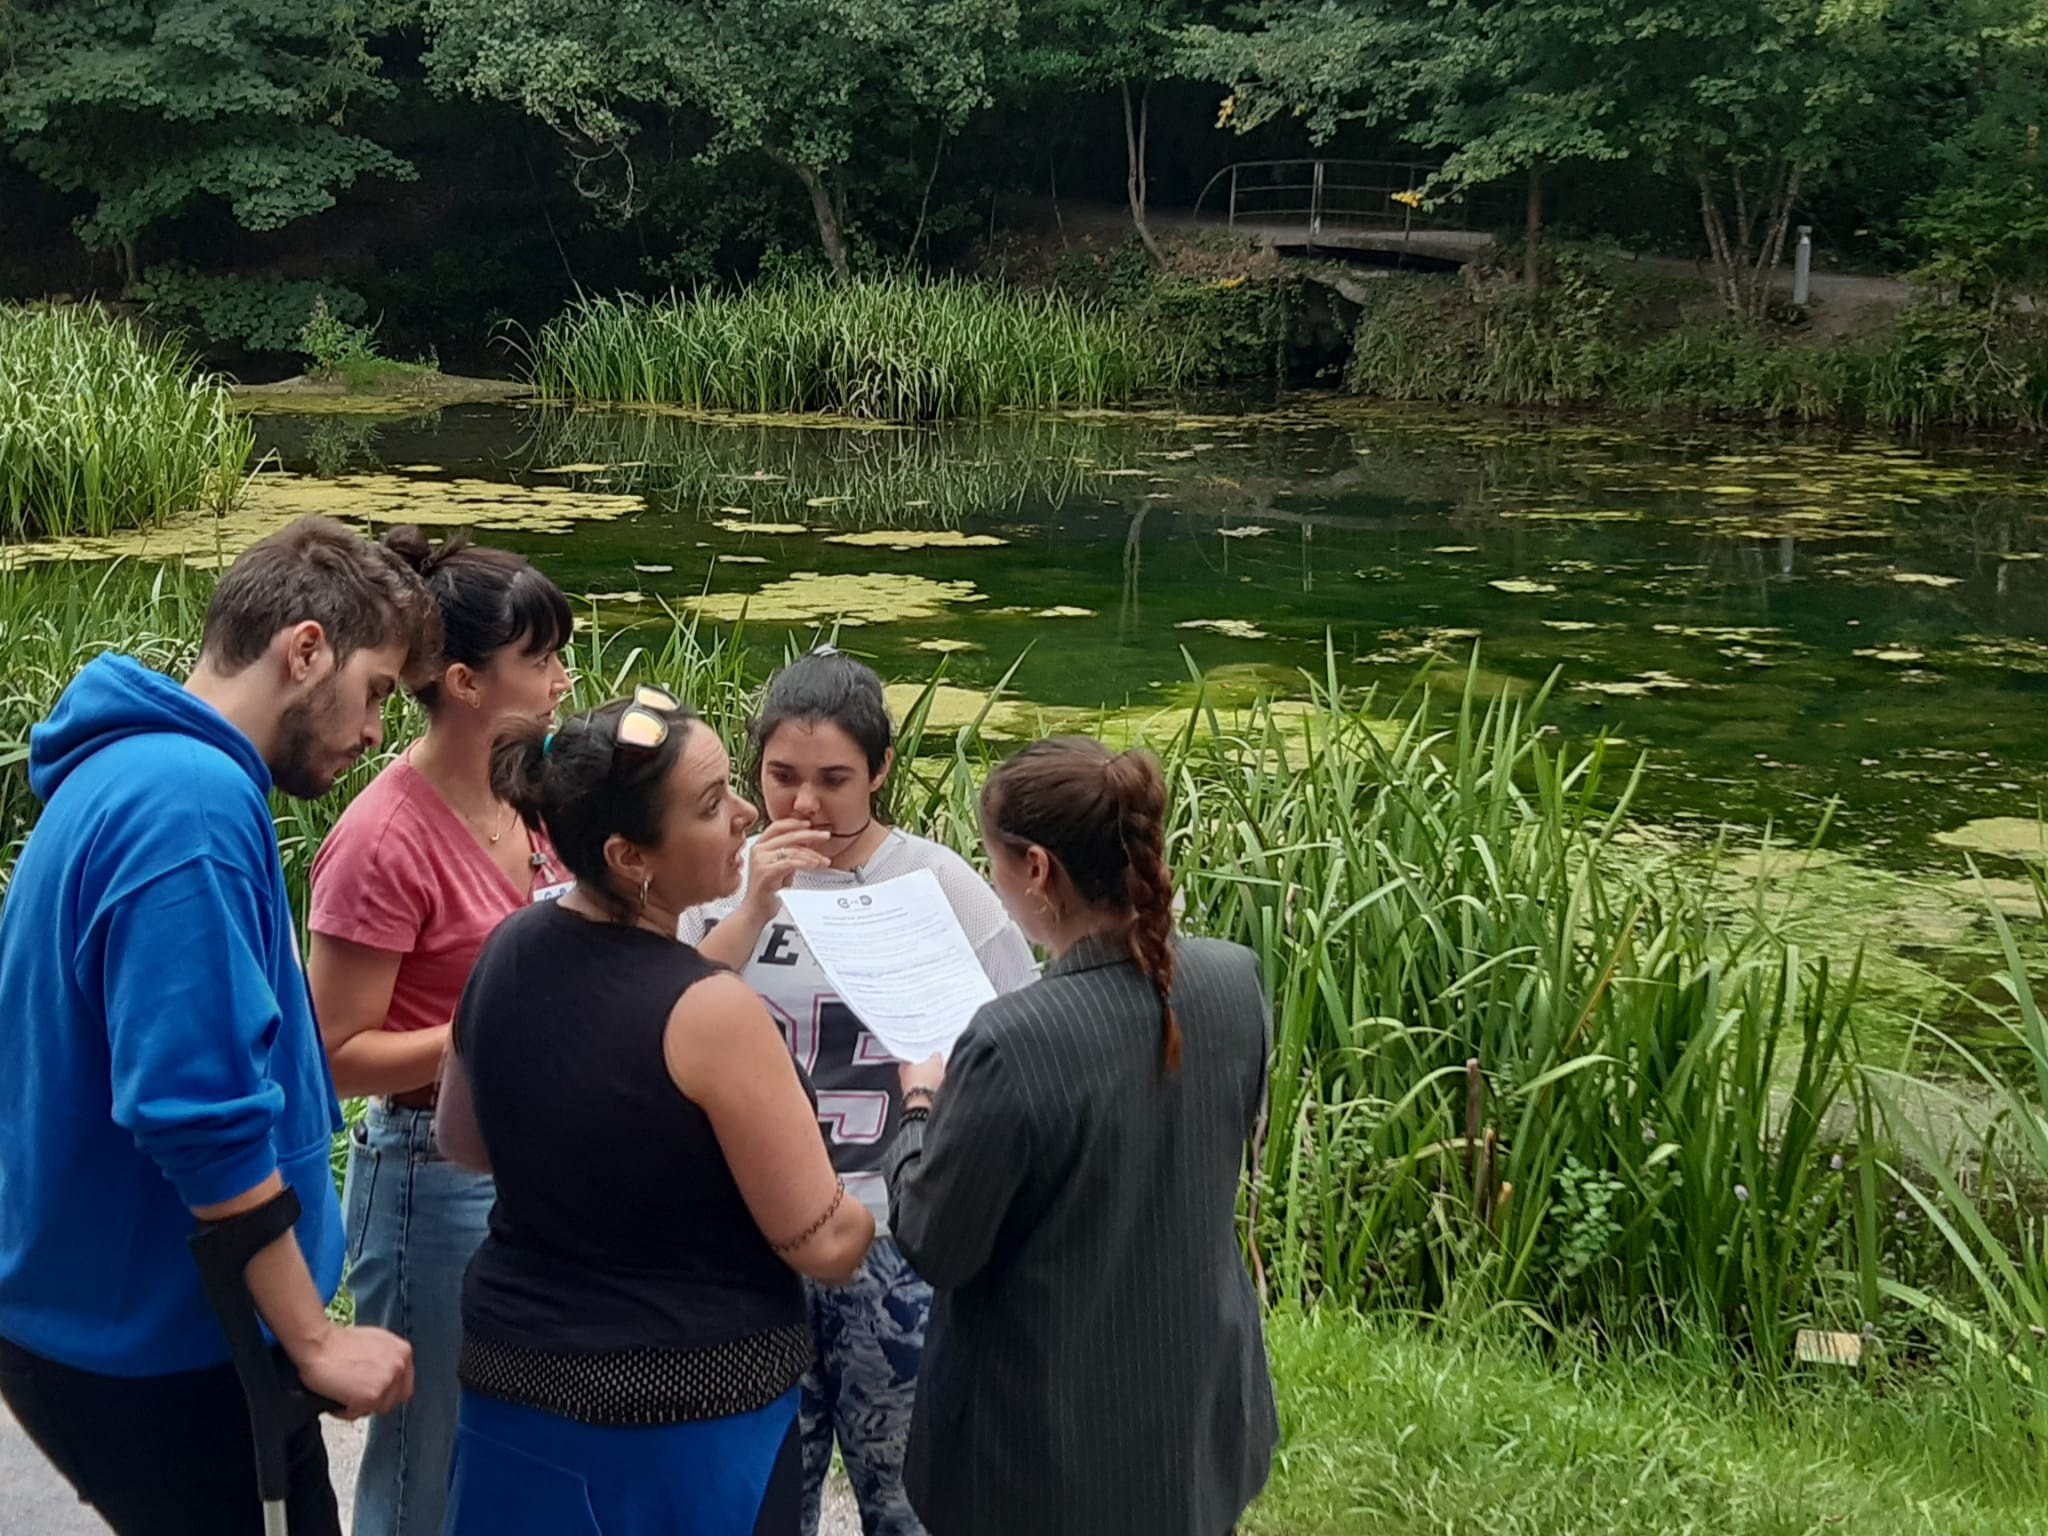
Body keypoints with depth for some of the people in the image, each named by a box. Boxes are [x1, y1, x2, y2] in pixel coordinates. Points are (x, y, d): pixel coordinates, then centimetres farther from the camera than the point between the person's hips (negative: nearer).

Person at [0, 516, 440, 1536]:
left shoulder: (129, 770, 9)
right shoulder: (193, 802, -22)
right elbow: (202, 1113, -27)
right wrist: (314, 1339, -18)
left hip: (105, 1320, 10)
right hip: (161, 1348, -9)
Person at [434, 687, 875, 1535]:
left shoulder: (507, 950, -4)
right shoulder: (711, 1012, -24)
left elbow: (460, 1137, 13)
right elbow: (825, 1245, -18)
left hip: (514, 1376, 6)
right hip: (686, 1414, -6)